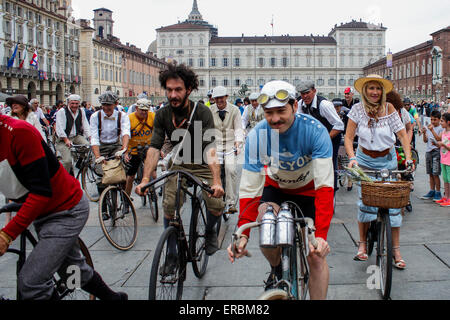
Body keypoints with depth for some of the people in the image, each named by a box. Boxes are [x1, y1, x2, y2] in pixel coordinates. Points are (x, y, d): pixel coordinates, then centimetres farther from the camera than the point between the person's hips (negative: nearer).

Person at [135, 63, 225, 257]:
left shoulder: (202, 112, -20)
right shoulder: (163, 115, -9)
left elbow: (210, 148, -31)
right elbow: (154, 148, -14)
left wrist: (216, 181, -43)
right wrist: (145, 180, -28)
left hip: (203, 165, -2)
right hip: (179, 165, 2)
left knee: (217, 205, -14)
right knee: (169, 207, -12)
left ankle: (209, 231, 21)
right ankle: (172, 252, 9)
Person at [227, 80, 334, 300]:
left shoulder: (315, 131, -33)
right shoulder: (257, 136, -27)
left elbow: (325, 186, -37)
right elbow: (249, 189, -25)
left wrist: (321, 235, -47)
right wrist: (242, 234, -36)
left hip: (308, 189, -1)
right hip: (276, 185, 2)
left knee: (317, 256, -8)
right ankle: (277, 269, 8)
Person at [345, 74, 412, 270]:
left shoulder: (389, 108, -9)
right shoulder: (358, 109, -8)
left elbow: (402, 134, -10)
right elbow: (349, 137, -7)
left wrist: (408, 158, -22)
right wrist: (352, 157, -22)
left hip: (387, 161, 0)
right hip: (365, 160, 0)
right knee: (365, 202, -6)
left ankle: (396, 250, 6)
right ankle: (362, 244, 12)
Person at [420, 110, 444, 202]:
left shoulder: (441, 128, -4)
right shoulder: (429, 127, 14)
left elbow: (439, 139, -16)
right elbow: (425, 140, 10)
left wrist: (432, 130, -21)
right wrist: (424, 133, -7)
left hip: (437, 152, -6)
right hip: (429, 151, 6)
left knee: (435, 174, -8)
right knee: (430, 174, 10)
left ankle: (438, 193, 0)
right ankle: (432, 191, 18)